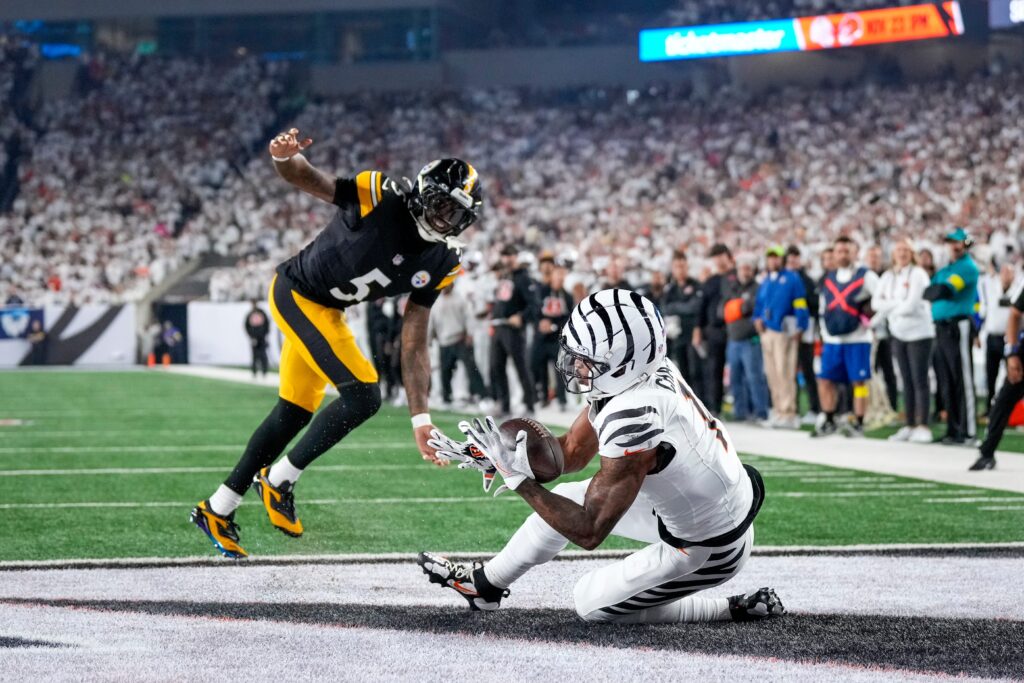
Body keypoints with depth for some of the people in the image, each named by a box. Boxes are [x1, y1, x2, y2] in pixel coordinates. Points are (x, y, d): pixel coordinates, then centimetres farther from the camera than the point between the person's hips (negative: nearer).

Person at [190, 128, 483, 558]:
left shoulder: (440, 265, -4)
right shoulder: (383, 199, -22)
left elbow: (414, 344, 0)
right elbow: (305, 179, -18)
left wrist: (420, 419, -5)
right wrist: (285, 156, -44)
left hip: (327, 312, 8)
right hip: (298, 293, -8)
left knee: (294, 414, 13)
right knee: (363, 395, -17)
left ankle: (217, 510, 26)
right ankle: (279, 480, 1)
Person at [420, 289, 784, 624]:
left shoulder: (633, 419, -36)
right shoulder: (649, 370, -9)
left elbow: (589, 532, -30)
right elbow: (572, 452, 5)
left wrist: (517, 478, -27)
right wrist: (486, 455, -7)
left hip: (709, 550, -9)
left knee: (593, 602, 11)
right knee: (566, 499, 16)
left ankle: (732, 610, 12)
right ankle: (484, 584, 38)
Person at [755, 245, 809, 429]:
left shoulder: (791, 278, -1)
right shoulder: (765, 282, 19)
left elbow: (800, 304, -6)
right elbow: (759, 303, 28)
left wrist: (798, 329, -12)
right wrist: (757, 318, 9)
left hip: (785, 331, -7)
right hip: (767, 331, 7)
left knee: (784, 372, -12)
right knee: (771, 373, 7)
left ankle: (788, 412, -12)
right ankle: (778, 411, 12)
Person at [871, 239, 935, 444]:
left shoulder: (918, 274, -9)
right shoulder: (887, 277, 9)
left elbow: (912, 305, -16)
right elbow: (876, 302, 0)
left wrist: (888, 309, -3)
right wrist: (899, 304, -13)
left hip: (919, 333, -5)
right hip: (898, 334, 5)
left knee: (919, 381, -6)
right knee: (907, 381, 9)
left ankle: (923, 427, -5)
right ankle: (909, 425, 13)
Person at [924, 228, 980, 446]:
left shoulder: (968, 267, -6)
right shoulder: (944, 270, 21)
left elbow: (946, 290, -16)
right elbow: (928, 293, 17)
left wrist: (940, 290, 2)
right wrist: (938, 290, -1)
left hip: (958, 327, -9)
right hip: (941, 327, 9)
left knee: (963, 380, -8)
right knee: (946, 382, 10)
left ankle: (967, 431, -8)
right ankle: (953, 429, 16)